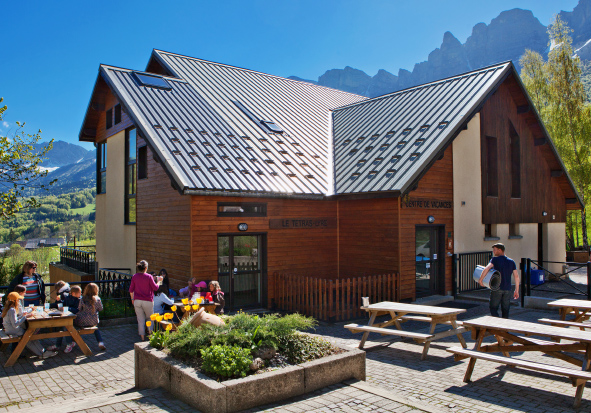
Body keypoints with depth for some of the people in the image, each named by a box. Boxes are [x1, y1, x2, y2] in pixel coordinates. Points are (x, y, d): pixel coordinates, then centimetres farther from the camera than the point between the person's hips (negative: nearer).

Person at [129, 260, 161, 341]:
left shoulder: (134, 276, -2)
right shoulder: (149, 277, -12)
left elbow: (131, 290, 5)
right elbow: (155, 288, -4)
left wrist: (132, 298, 19)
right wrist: (158, 281, 13)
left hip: (137, 301, 3)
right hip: (148, 301, -2)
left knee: (140, 319, 8)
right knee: (150, 318, 16)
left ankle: (142, 337, 9)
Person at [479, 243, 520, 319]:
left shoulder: (495, 259, -5)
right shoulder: (511, 262, 9)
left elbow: (487, 268, -21)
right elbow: (516, 276, 7)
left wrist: (480, 279, -13)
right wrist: (516, 290, 11)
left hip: (497, 288, -5)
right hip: (507, 289, 5)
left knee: (493, 308, 3)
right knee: (505, 310, 12)